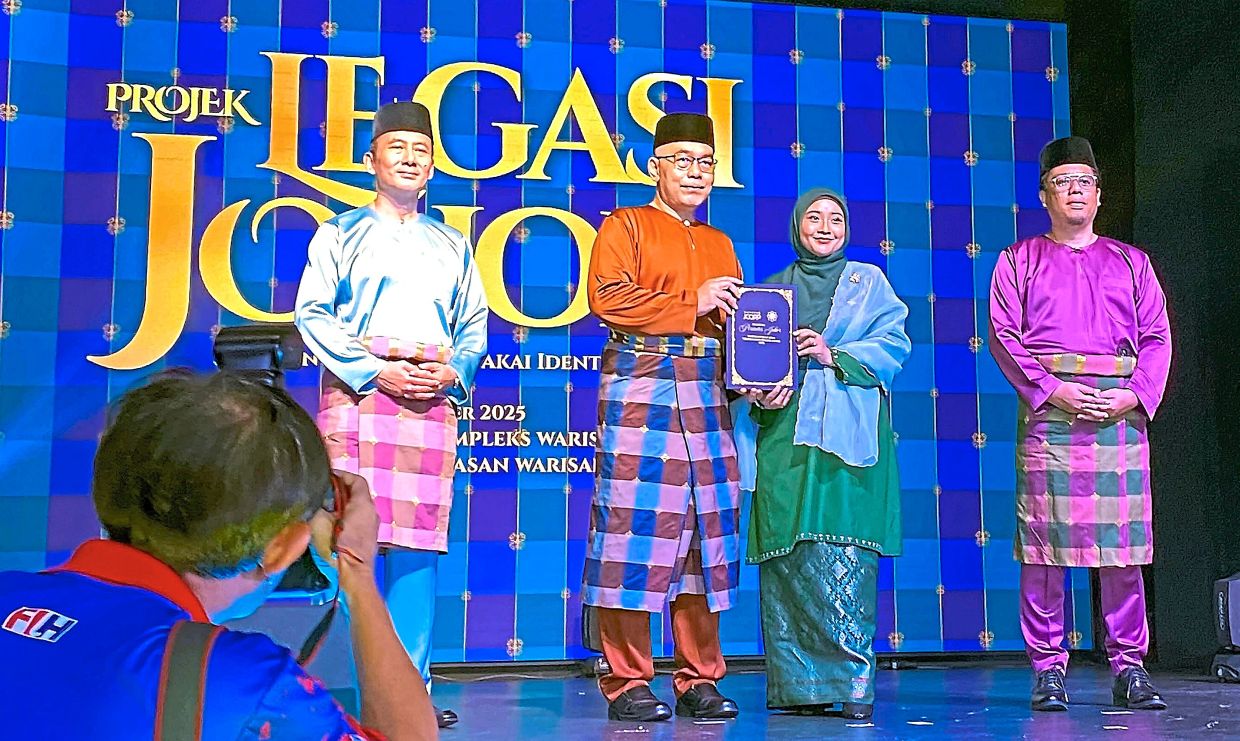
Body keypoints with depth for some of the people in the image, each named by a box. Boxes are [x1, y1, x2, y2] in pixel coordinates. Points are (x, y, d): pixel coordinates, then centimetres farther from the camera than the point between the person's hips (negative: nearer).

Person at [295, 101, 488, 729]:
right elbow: (312, 313, 3)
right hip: (357, 392, -3)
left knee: (418, 542, -2)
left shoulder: (452, 245, 24)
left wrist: (453, 371, -1)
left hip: (433, 399, 3)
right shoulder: (341, 233, 14)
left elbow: (475, 326, 20)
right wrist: (375, 370, -9)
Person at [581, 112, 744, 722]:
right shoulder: (625, 225, 7)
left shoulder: (719, 244, 24)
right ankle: (627, 683, -1)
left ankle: (700, 680, 12)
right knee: (636, 524, -8)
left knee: (707, 530, 4)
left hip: (707, 395, 6)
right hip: (640, 385, -5)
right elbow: (609, 296, -10)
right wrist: (693, 303, -7)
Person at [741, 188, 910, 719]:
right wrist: (760, 397, -6)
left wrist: (833, 355, -9)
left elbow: (893, 343, 3)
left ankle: (852, 683, -6)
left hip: (846, 436, -2)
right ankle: (795, 685, 3)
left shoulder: (868, 280, 14)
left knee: (843, 558, -11)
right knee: (787, 558, -3)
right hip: (785, 435, 2)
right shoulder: (774, 287, 19)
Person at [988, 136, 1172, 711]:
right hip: (1046, 409, -2)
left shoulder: (1130, 262, 19)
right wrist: (1054, 390, -11)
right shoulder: (1020, 260, 13)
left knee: (1122, 543, 0)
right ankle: (1048, 670, 1)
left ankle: (1129, 668, 7)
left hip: (1120, 413, 2)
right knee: (1044, 541, -5)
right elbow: (1004, 336, 2)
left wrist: (1135, 394, -6)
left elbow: (1157, 337, 12)